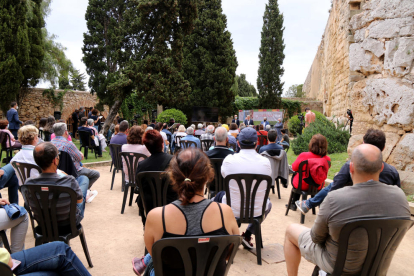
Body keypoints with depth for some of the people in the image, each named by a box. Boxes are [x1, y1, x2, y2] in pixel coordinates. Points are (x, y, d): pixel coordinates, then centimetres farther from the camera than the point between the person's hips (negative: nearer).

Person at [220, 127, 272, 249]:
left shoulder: (229, 160, -18)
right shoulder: (265, 162, -16)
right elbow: (267, 183, 3)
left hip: (232, 210, 0)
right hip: (257, 211, 1)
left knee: (222, 195, 33)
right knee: (268, 203, 36)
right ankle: (248, 235, 23)